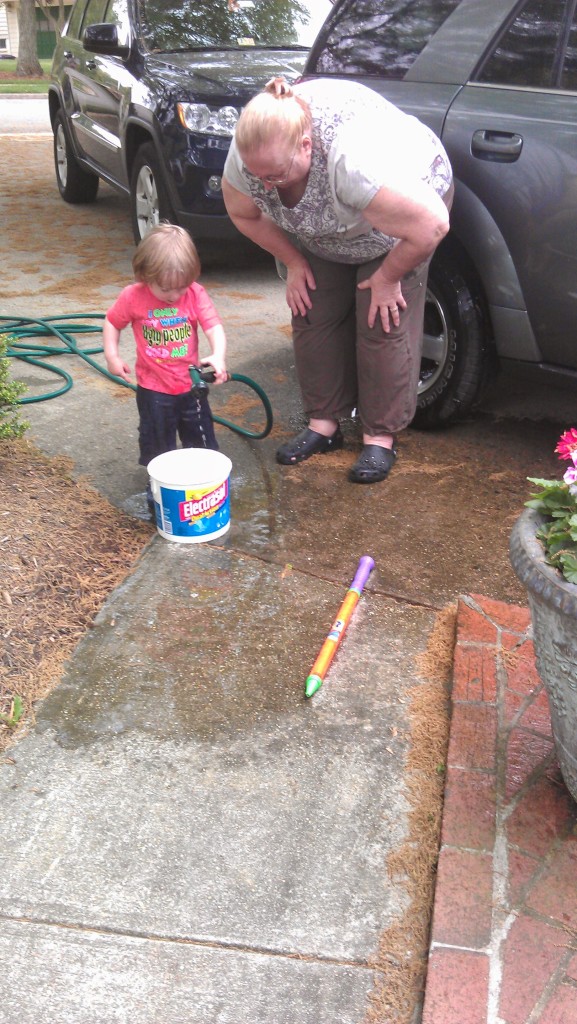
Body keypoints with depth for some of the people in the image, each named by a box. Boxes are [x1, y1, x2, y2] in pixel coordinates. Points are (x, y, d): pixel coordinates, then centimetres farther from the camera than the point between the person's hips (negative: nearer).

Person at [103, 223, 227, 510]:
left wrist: (218, 356, -39)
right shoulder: (133, 297, -13)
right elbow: (112, 323, 2)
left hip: (191, 386, 1)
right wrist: (112, 356, -7)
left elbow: (214, 327, -21)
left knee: (201, 442, 15)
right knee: (157, 444, 13)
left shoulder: (196, 294, -13)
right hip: (153, 390, -1)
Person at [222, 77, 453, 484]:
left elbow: (431, 226, -38)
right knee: (313, 315, 0)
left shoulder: (355, 158, -43)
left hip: (411, 202, -5)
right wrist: (293, 262, -5)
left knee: (383, 323, -10)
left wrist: (387, 277, -23)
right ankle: (324, 422, 12)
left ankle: (382, 436, 1)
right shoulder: (248, 154, -25)